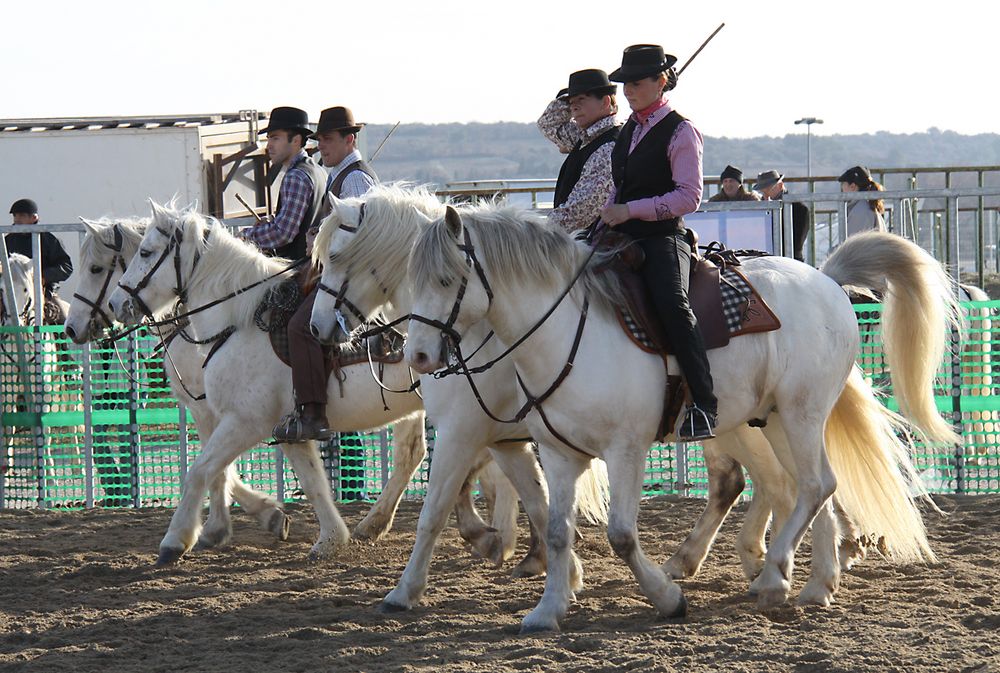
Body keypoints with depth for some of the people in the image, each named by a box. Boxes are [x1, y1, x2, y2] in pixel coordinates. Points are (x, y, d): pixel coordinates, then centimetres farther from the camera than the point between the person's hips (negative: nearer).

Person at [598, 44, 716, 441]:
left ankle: (703, 404, -34)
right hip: (624, 239, 9)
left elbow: (689, 197, -13)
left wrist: (629, 210, -17)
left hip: (663, 237, -9)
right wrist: (610, 215, 10)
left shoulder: (680, 132, -5)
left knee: (671, 302, -31)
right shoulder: (629, 129, 18)